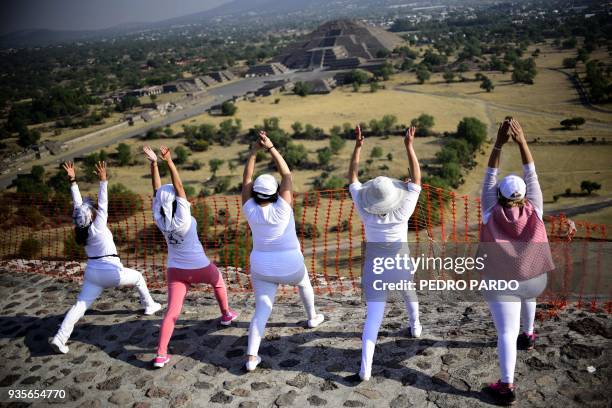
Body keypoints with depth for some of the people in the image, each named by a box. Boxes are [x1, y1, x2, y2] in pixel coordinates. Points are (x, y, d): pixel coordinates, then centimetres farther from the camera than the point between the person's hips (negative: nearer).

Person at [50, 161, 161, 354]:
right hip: (110, 271, -5)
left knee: (80, 305, 1)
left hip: (92, 272, 5)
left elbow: (77, 204, 2)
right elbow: (103, 204, -17)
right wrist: (103, 181, -18)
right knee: (138, 277, 20)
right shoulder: (98, 227, -15)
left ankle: (60, 337, -11)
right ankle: (149, 305, 32)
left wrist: (72, 181, 1)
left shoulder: (81, 229, -1)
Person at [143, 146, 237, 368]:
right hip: (200, 267, -3)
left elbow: (157, 190, -7)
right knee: (218, 281, 29)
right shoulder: (183, 218, -23)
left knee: (172, 311, 1)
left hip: (175, 271, 3)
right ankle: (226, 314, 46)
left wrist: (153, 162, -10)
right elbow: (179, 186, -29)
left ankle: (161, 354, -6)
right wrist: (169, 161, -33)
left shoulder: (159, 219, -10)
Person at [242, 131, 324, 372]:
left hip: (262, 268, 1)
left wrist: (254, 149, -7)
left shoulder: (250, 210, -12)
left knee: (262, 311, 3)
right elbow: (287, 175, -17)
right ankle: (312, 317, 51)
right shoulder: (281, 208, -20)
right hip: (289, 266, -1)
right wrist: (270, 147, -17)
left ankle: (251, 357, -7)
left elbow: (246, 179, -5)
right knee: (304, 282, 32)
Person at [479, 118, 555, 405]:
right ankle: (528, 335, 53)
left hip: (501, 282, -3)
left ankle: (507, 386, -9)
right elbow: (531, 176, -7)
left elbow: (489, 179, -7)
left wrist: (498, 144, -11)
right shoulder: (533, 211, -8)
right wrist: (522, 141, -11)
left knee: (506, 333, -4)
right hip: (534, 278, 3)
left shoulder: (492, 213, -11)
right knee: (527, 295, 38)